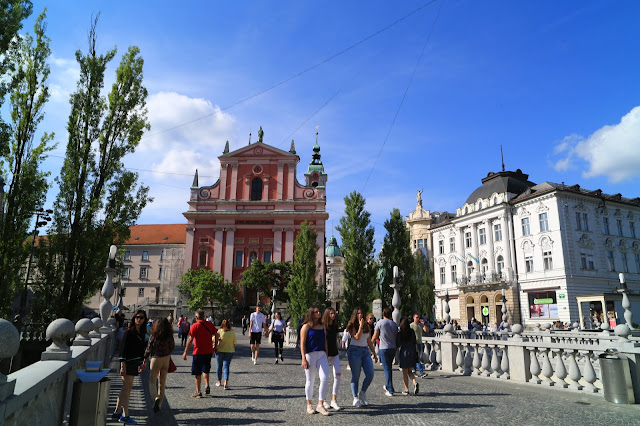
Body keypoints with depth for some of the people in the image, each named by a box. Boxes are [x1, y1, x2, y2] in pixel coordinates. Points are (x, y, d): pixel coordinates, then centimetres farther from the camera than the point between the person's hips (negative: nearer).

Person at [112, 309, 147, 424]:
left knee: (126, 388, 14)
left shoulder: (142, 333, 10)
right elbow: (123, 350, -14)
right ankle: (125, 416, 3)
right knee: (127, 388, -3)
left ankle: (116, 413, 24)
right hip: (128, 363, -8)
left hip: (134, 363, 8)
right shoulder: (129, 332, -12)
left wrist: (141, 363, 19)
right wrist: (123, 366, -18)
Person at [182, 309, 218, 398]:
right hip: (209, 351, 5)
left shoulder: (195, 326, -10)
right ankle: (207, 385, 12)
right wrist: (215, 347, 17)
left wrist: (185, 352, -8)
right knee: (205, 370, 24)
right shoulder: (210, 324, 3)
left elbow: (190, 340, -13)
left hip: (198, 352, -4)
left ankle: (198, 392, 9)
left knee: (197, 372, 7)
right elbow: (216, 335, 6)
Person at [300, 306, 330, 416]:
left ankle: (320, 405, 2)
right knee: (310, 381, 6)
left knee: (325, 378, -8)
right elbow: (302, 343, -7)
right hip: (310, 354, -4)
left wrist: (326, 356, 16)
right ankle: (309, 405, 23)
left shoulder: (322, 326, 13)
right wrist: (304, 359, -13)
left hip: (322, 355, 4)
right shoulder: (306, 327, -3)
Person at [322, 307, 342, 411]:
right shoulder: (322, 326, -8)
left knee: (338, 375, -6)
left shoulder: (335, 326, 9)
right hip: (325, 354, -5)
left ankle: (334, 400, 3)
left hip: (334, 354, 5)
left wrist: (337, 352, 17)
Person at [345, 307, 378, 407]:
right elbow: (357, 337, -17)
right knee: (355, 376, -1)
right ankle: (355, 398, 11)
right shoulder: (352, 326, -2)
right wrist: (360, 326, -16)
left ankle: (362, 393, 17)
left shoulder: (367, 326, 13)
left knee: (370, 374, -4)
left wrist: (374, 353, 19)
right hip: (355, 351, -5)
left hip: (366, 351, 5)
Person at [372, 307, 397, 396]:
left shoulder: (380, 323, -8)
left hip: (383, 348, -4)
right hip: (393, 348, 4)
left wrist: (371, 341, 16)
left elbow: (375, 337, -4)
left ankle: (390, 390, 0)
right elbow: (396, 337, 8)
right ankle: (388, 386, 31)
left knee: (387, 368, 0)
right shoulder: (394, 324, 4)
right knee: (389, 367, 18)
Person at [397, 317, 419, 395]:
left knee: (405, 373, 6)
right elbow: (415, 343, 5)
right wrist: (416, 352, 13)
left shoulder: (400, 333, -11)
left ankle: (406, 390, 10)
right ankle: (415, 383, -5)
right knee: (410, 371, 17)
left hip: (404, 352, -4)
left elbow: (398, 345, -10)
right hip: (412, 352, 4)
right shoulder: (412, 332, 1)